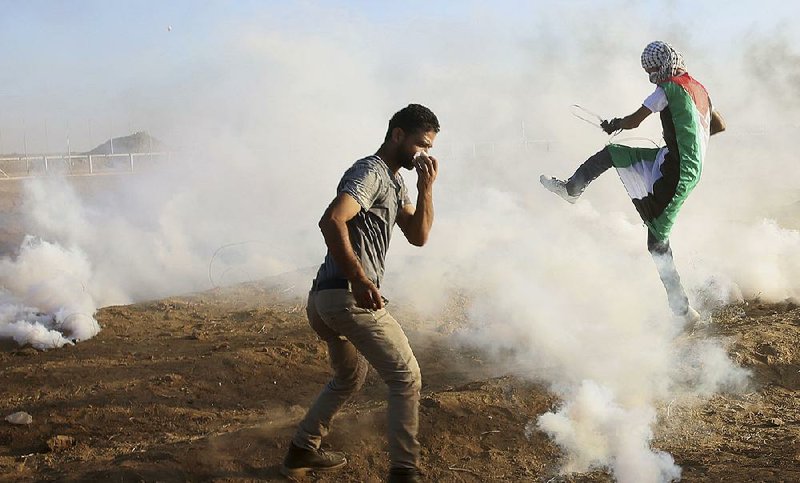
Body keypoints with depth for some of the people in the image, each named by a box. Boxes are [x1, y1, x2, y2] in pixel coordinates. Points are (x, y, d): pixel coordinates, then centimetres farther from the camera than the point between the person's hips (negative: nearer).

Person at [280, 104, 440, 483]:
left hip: (326, 297, 11)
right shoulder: (371, 172, -11)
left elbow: (418, 235, 19)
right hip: (350, 296, -11)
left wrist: (426, 188, 6)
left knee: (349, 378, 27)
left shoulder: (395, 182, 21)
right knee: (406, 377, -4)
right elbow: (331, 221, -26)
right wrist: (359, 279, -31)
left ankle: (302, 451, 36)